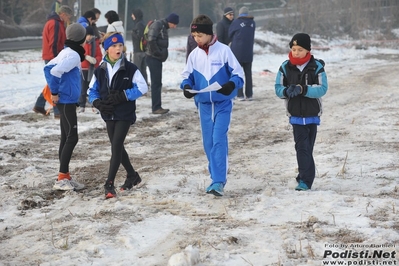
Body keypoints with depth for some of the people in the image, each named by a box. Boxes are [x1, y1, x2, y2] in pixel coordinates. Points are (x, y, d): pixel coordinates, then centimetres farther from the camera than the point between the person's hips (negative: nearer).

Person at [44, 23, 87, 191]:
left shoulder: (67, 52, 11)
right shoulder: (74, 55, -17)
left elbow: (48, 68, 14)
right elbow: (55, 71, -28)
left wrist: (54, 90, 11)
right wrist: (55, 92, -17)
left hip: (64, 100, 10)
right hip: (67, 100, -10)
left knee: (66, 138, 12)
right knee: (72, 138, -9)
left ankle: (65, 176, 17)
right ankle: (62, 179, -10)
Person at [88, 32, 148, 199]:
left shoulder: (130, 69, -8)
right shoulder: (100, 71, 3)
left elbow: (142, 87, -11)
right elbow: (92, 91, 9)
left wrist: (122, 96, -19)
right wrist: (98, 103, -11)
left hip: (125, 115, -5)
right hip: (109, 115, 5)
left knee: (116, 146, -12)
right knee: (117, 147, 14)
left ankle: (109, 184, -11)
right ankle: (132, 175, 34)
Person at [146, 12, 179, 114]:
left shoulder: (164, 27, 16)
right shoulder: (157, 25, -14)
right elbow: (151, 41, -23)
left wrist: (162, 55, 7)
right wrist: (158, 53, -16)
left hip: (158, 59, 10)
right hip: (153, 58, -10)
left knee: (157, 83, 12)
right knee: (156, 83, -9)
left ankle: (156, 107, 17)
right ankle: (156, 107, -8)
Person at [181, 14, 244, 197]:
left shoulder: (223, 51, -10)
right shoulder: (194, 55, 3)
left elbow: (238, 74, -8)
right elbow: (187, 76, 12)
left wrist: (231, 85, -28)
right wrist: (186, 86, -10)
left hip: (222, 103, -5)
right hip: (203, 104, 5)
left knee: (219, 140, -14)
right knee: (208, 142, 9)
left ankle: (218, 181, -16)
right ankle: (218, 177, 21)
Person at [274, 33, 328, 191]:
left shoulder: (317, 67, -6)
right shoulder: (285, 67, -2)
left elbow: (322, 88, -13)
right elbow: (278, 88, 1)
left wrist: (303, 89, -27)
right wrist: (287, 91, -22)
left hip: (312, 114, 0)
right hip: (296, 114, 0)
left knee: (307, 147, 11)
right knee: (302, 147, -8)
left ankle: (304, 178, 22)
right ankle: (306, 179, -9)